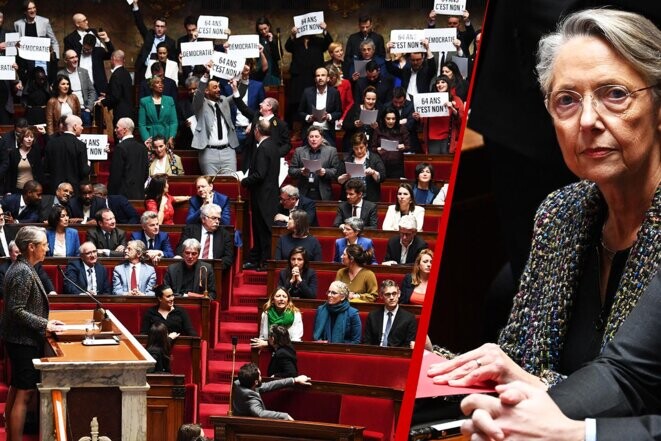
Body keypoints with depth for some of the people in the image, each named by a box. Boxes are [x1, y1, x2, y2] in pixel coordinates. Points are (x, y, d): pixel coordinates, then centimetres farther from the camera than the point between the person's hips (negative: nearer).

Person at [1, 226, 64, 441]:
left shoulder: (20, 267, 10)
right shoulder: (24, 273, -20)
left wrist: (45, 322, 12)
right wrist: (44, 324, -18)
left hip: (17, 340, 10)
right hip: (24, 341, -10)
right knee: (25, 394, -7)